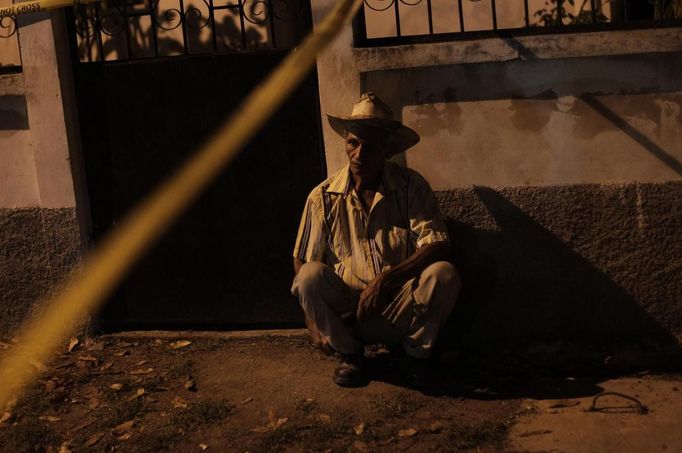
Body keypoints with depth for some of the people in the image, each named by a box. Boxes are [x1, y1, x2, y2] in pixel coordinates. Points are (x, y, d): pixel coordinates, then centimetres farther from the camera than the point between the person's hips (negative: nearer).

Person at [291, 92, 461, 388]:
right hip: (346, 314, 1)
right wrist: (312, 314, -5)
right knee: (311, 275, -28)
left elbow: (438, 246, -16)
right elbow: (302, 263, 5)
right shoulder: (324, 197, -2)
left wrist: (385, 280, -27)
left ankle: (416, 352, -2)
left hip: (402, 312, 0)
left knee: (444, 274, -29)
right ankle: (349, 353, -2)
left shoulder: (411, 186, -5)